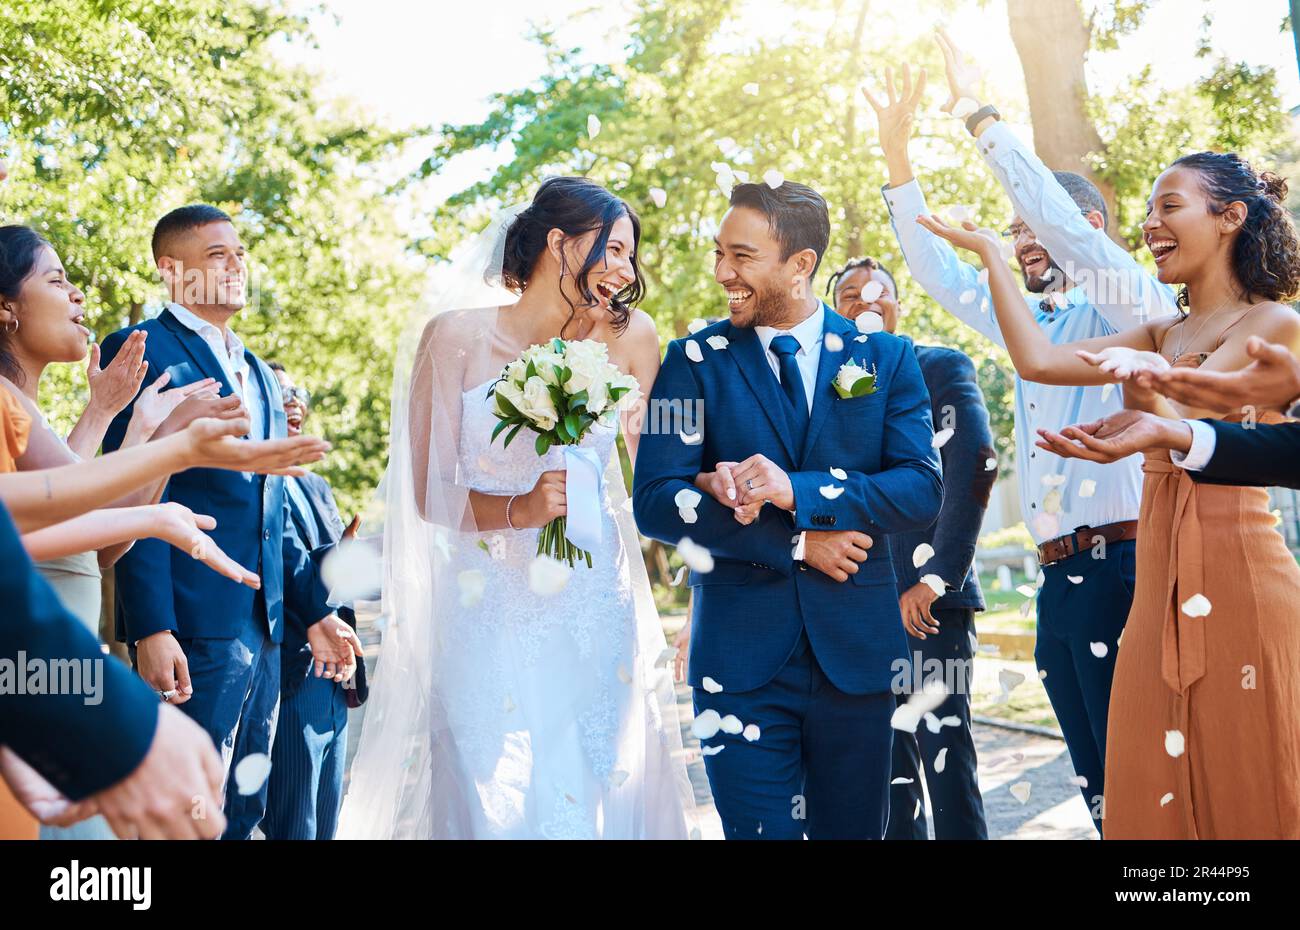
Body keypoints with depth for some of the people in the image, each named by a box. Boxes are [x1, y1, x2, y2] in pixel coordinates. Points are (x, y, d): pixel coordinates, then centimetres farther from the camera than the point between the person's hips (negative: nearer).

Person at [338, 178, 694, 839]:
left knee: (600, 800, 3)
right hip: (490, 617, -2)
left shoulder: (629, 339, 6)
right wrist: (517, 511, -19)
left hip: (597, 620, 3)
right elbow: (427, 493, -5)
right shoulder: (458, 336, -2)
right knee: (501, 809, -5)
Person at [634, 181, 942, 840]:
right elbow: (655, 503, -7)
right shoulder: (694, 361, 2)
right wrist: (793, 543, -13)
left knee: (854, 828, 14)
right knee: (759, 829, 3)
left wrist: (794, 490, -20)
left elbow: (922, 489, -6)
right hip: (741, 654, -1)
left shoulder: (884, 357, 4)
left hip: (856, 650, 2)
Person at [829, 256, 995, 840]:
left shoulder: (941, 368, 2)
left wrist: (936, 576, -18)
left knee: (946, 752, -4)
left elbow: (976, 462, -11)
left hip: (927, 597, -4)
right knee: (887, 762, 10)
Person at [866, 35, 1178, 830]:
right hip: (1056, 579, 8)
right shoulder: (1030, 324, 20)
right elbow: (939, 272, 21)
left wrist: (979, 114, -12)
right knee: (1098, 785, 10)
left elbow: (1068, 225, -16)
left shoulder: (1131, 309, -2)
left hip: (1118, 571, -8)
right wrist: (898, 151, 14)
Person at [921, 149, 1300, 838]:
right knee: (1154, 793, 6)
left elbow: (1189, 431, -14)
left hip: (1238, 580, -6)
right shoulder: (1161, 337, 18)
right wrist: (988, 253, 11)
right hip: (1160, 586, 7)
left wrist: (1149, 383, -33)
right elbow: (1039, 361, 7)